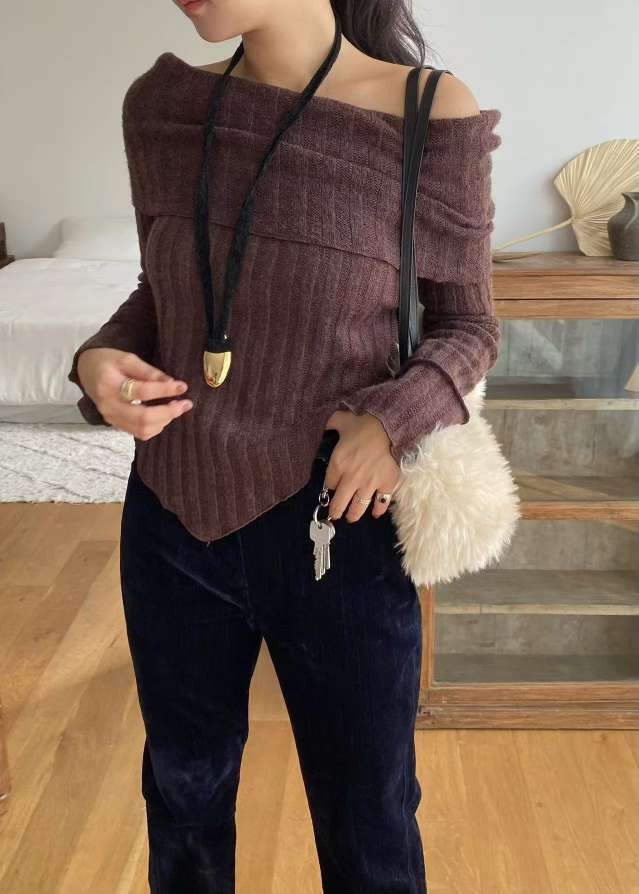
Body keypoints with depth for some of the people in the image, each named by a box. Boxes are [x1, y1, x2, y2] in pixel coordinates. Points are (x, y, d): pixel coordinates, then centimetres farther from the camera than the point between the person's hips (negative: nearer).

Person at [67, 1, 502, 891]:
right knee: (184, 785, 25)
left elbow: (469, 323, -1)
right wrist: (102, 359, -9)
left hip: (332, 524, -3)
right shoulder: (162, 105, 0)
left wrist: (403, 413, -20)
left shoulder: (429, 116, -11)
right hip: (172, 517, 4)